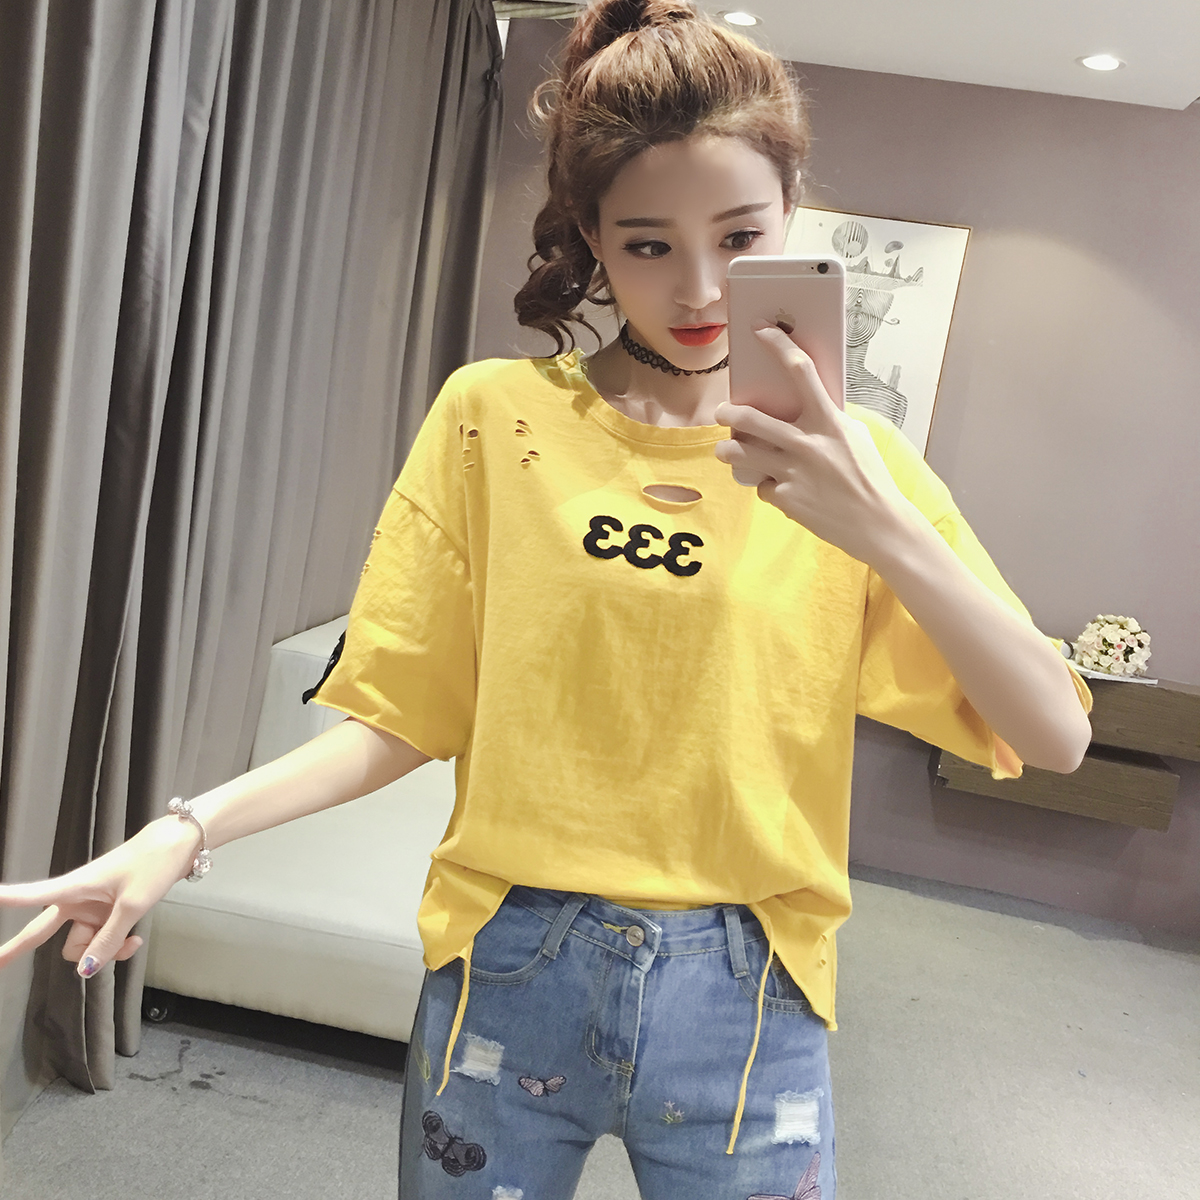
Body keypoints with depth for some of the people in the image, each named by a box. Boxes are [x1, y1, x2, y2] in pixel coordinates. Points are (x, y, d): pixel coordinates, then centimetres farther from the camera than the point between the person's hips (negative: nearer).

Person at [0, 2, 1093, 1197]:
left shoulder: (850, 458, -3)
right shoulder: (495, 416, -4)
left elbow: (1052, 737, -9)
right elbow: (401, 717, -2)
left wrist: (886, 530, -24)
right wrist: (185, 829, -15)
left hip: (744, 1006, 1)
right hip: (508, 975, 0)